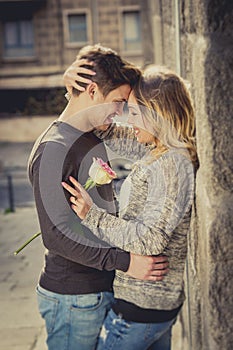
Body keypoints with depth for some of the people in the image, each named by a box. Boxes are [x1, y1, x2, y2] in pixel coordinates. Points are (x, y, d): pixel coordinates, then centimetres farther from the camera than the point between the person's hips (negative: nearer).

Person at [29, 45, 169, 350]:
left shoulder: (94, 140, 12)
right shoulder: (53, 150, -19)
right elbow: (58, 235, -24)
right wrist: (126, 262, -25)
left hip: (102, 289, 9)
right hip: (71, 298, -9)